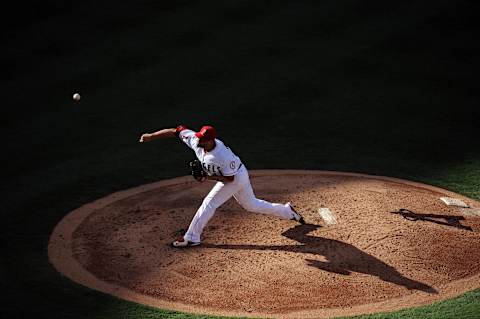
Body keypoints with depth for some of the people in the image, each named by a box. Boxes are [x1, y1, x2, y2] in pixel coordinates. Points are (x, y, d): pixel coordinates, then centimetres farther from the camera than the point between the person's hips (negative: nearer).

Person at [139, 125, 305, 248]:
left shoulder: (222, 156, -38)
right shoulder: (196, 141, -21)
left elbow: (229, 178, -25)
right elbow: (176, 131, -17)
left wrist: (209, 177, -32)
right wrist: (151, 136, -22)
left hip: (236, 177, -9)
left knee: (209, 204, -10)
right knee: (251, 204, 23)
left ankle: (192, 237, -1)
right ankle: (288, 211, 35)